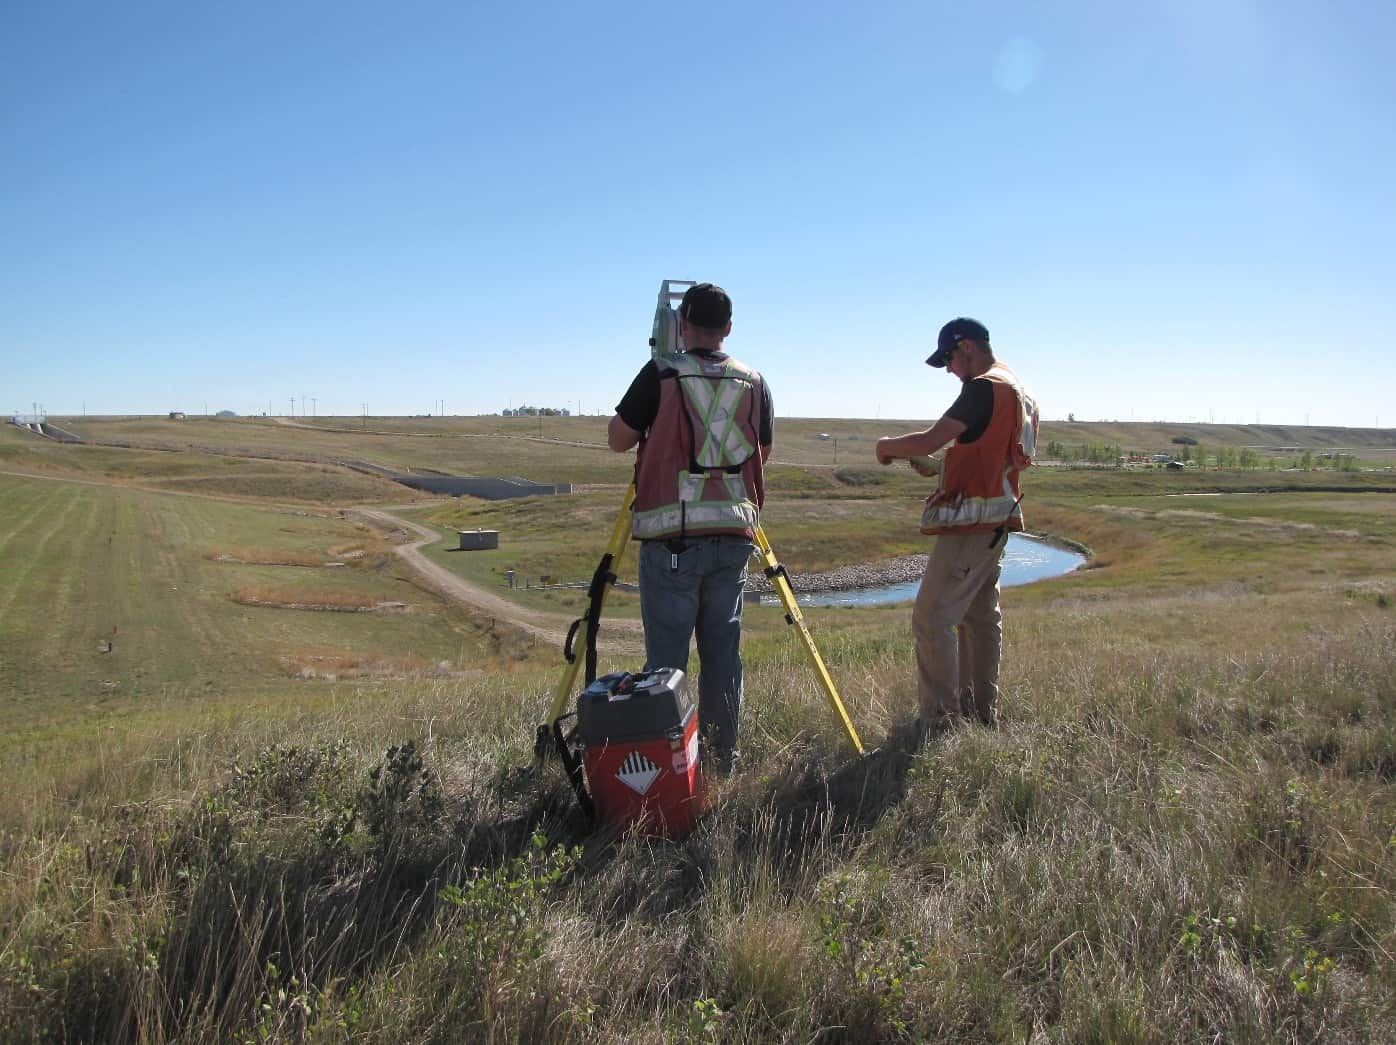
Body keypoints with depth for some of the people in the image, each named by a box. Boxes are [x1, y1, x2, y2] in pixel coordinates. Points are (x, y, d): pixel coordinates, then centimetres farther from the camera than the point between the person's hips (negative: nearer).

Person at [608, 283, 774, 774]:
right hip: (733, 535, 4)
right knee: (722, 650, 11)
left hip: (671, 534, -4)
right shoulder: (755, 383, 9)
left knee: (666, 654, 2)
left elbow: (618, 439, 3)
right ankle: (721, 760, 18)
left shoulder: (660, 375, -4)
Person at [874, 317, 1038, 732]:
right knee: (980, 615, 16)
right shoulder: (1020, 391, 18)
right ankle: (981, 711, 24)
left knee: (931, 617, -8)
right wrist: (939, 468, 13)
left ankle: (938, 721, -6)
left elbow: (930, 440, -21)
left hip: (970, 519, -10)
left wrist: (888, 446, -3)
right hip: (998, 518, 11)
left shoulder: (983, 387, -14)